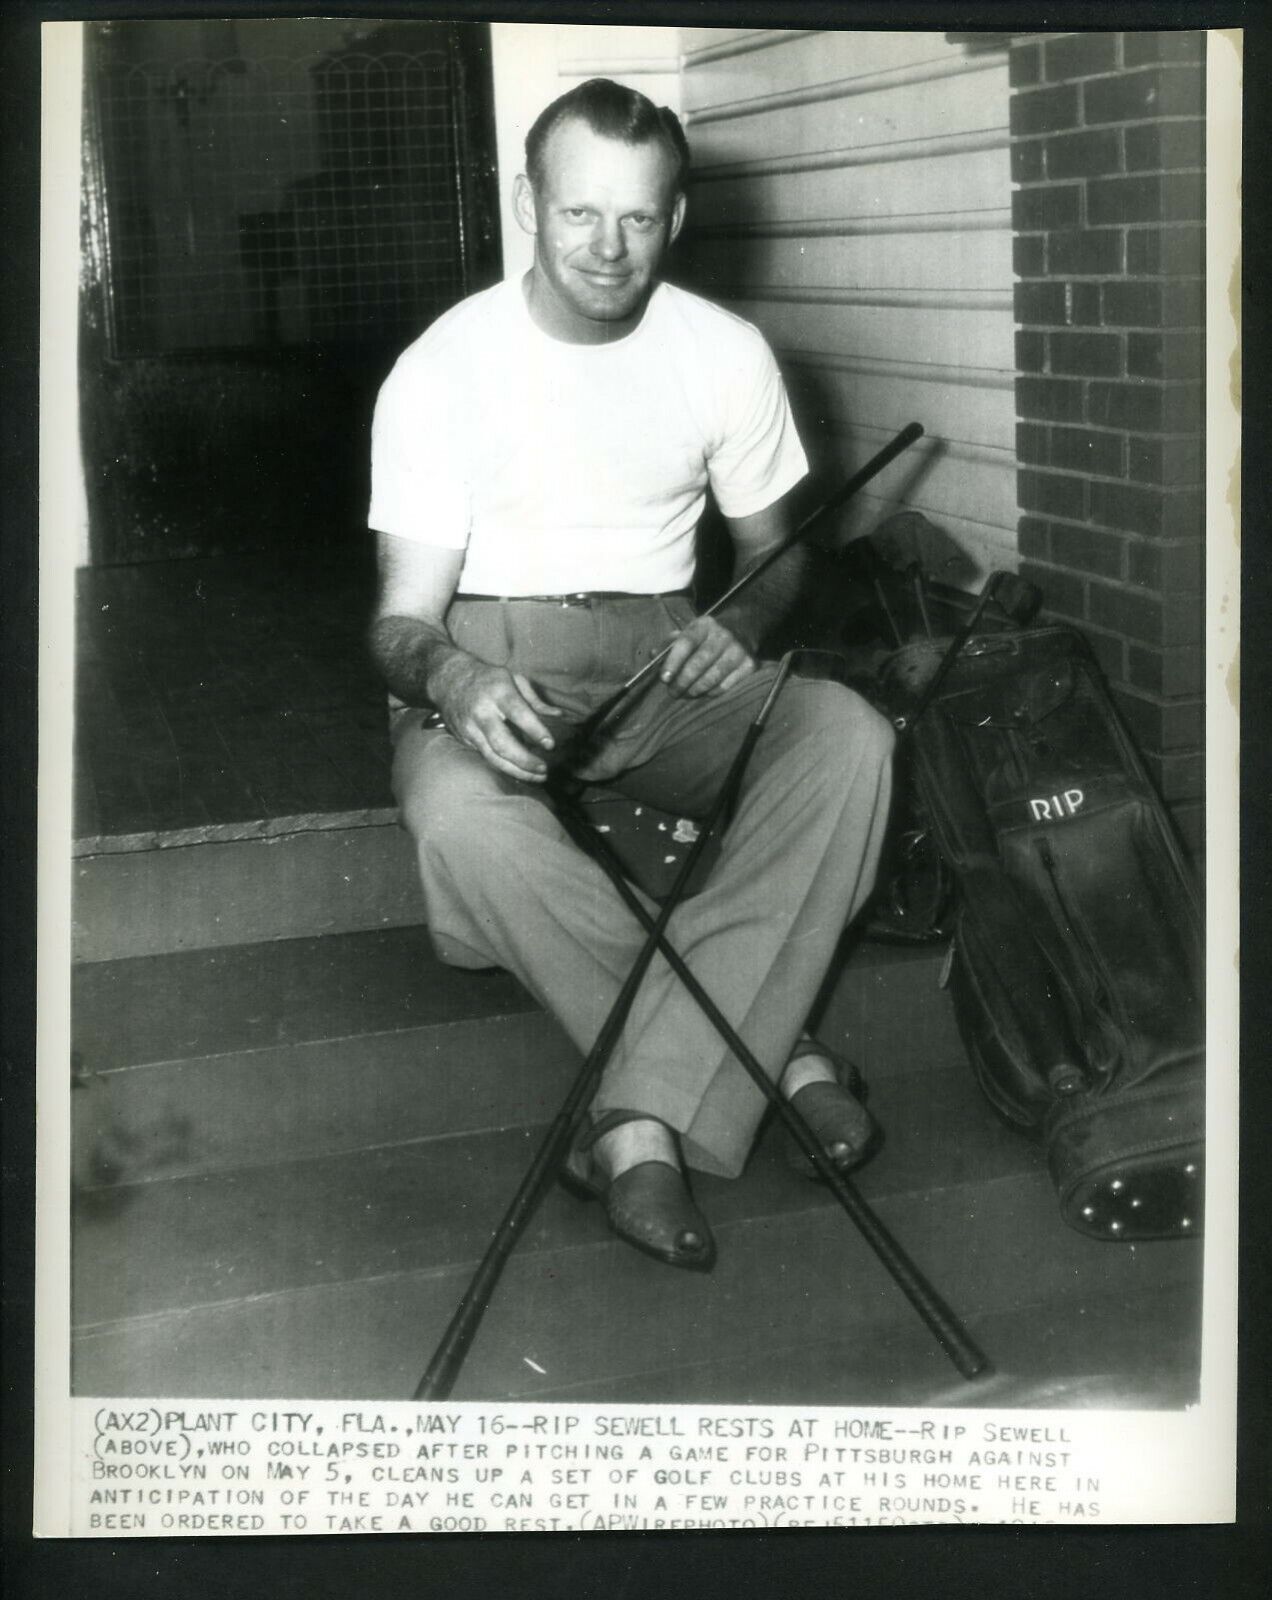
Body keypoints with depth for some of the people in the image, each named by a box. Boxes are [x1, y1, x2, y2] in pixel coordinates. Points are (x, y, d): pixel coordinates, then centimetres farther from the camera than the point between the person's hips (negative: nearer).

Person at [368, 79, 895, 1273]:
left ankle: (648, 1114, -29)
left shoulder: (726, 354, 0)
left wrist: (739, 626, -14)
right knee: (461, 814, -37)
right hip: (487, 659, -2)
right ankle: (760, 1054, -20)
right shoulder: (441, 371, -8)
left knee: (847, 736, -28)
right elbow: (405, 616, -9)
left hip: (660, 662, 2)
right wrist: (450, 678, -35)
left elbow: (774, 553, 11)